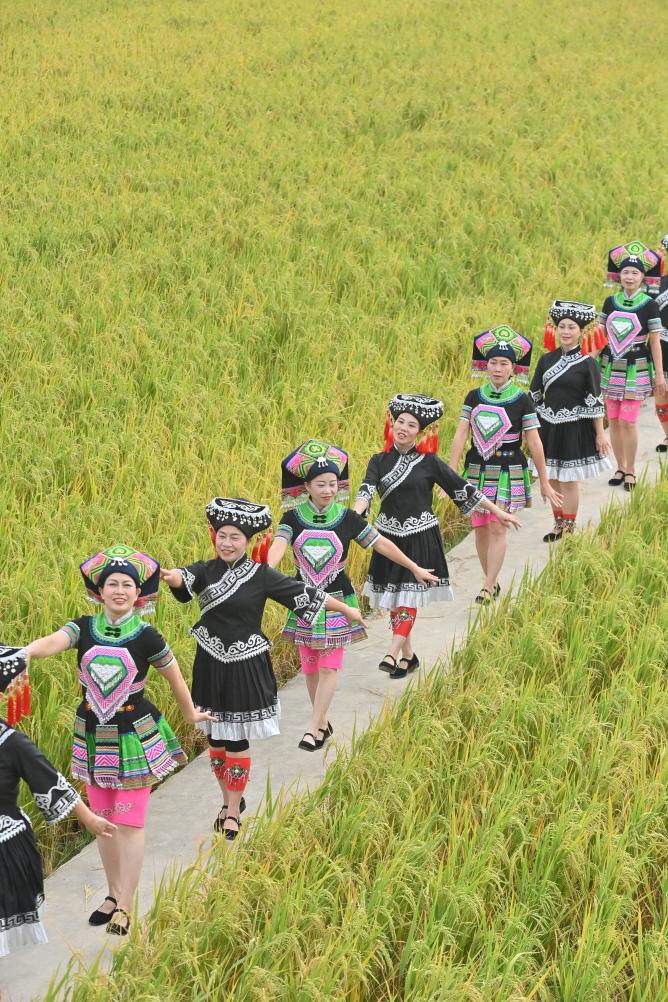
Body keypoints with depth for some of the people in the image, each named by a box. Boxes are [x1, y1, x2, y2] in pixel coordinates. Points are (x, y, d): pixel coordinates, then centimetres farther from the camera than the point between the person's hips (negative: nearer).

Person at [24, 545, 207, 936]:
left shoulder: (147, 638, -11)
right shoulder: (84, 628, -5)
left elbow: (175, 679, 5)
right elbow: (52, 642, -26)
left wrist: (191, 715, 18)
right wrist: (25, 652, -48)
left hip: (134, 738, -3)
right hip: (93, 738, 3)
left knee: (129, 823, -3)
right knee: (102, 820, 13)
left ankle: (125, 907, 3)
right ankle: (114, 893, 29)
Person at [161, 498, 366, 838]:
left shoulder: (261, 575, -6)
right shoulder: (205, 571, -3)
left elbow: (304, 593, 0)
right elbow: (184, 577, -25)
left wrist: (347, 611, 8)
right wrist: (170, 576, -50)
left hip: (246, 667, -2)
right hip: (211, 666, 2)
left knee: (237, 740, 2)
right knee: (216, 740, 12)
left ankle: (234, 811, 14)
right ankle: (228, 801, 31)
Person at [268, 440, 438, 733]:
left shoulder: (347, 518, -6)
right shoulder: (293, 518, -6)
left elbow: (381, 544, 3)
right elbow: (278, 547, -23)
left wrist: (415, 568, 9)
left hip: (336, 599, -1)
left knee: (329, 667, -5)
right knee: (309, 667, 9)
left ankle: (313, 728, -1)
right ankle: (323, 723, 25)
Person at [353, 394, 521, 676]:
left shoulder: (428, 462, -2)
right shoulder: (379, 461, 2)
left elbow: (462, 488, 3)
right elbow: (366, 491, -13)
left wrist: (497, 511, 6)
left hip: (420, 537, -3)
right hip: (389, 535, 3)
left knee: (409, 597, -10)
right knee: (393, 598, 7)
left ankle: (392, 654, -17)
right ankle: (408, 655, 20)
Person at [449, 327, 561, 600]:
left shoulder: (521, 400, -4)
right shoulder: (474, 397, 4)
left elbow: (534, 443, -2)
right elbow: (460, 435, 1)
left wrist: (544, 483, 0)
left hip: (507, 472, -3)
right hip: (477, 470, 3)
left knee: (497, 527, -10)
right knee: (480, 528, 7)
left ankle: (488, 588, -8)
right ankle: (492, 581, 23)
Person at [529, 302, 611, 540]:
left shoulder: (586, 363, -7)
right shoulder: (546, 360, 4)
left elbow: (595, 401, -5)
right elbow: (534, 395, 11)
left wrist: (600, 434, -4)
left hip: (574, 429, -4)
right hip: (548, 426, 4)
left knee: (569, 480, 1)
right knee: (552, 479, 10)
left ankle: (569, 528, 13)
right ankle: (558, 525, 23)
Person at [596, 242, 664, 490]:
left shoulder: (649, 305, -4)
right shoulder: (610, 302, 5)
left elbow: (655, 342, -2)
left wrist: (659, 375, -3)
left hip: (636, 369, -4)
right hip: (610, 367, 4)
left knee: (628, 421, -8)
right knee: (613, 420, 6)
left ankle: (630, 471, 4)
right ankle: (620, 468, 18)